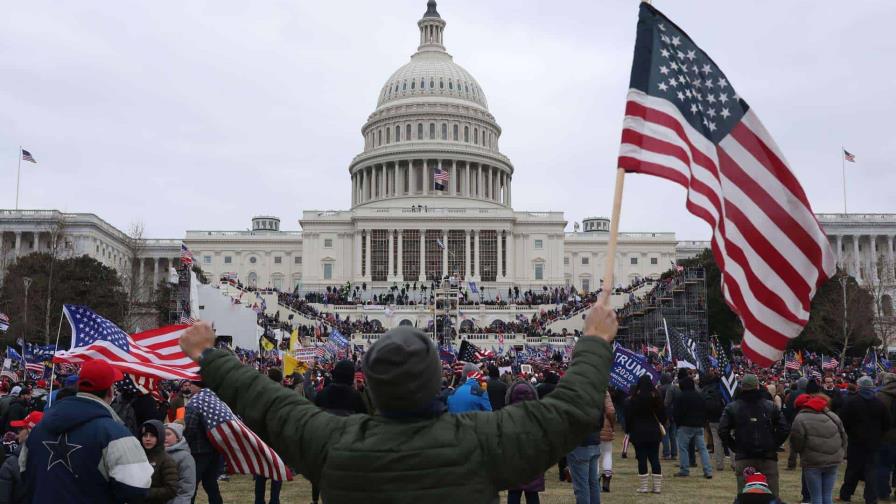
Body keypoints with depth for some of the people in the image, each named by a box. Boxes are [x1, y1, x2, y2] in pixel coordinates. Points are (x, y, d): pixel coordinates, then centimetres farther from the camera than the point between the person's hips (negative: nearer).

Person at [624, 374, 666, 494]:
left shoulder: (633, 399, -9)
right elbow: (662, 415, 7)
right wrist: (661, 425, 23)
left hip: (638, 433, -3)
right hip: (654, 433, 3)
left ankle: (644, 486, 3)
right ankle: (657, 486, 8)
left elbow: (628, 417, -4)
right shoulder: (656, 397, -1)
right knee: (654, 458, 8)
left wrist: (628, 430, 6)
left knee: (642, 459, 2)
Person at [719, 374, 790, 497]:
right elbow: (784, 429, -2)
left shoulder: (731, 407, 0)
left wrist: (734, 447, 5)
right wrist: (773, 444, 8)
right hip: (768, 457, 0)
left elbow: (723, 431, -5)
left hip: (743, 458, 0)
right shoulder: (771, 406, 2)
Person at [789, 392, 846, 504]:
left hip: (813, 462, -5)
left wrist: (797, 449, 13)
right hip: (833, 461, 5)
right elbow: (843, 437, 13)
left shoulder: (800, 419, -7)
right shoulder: (833, 416, 10)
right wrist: (840, 454, 21)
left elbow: (796, 445, -8)